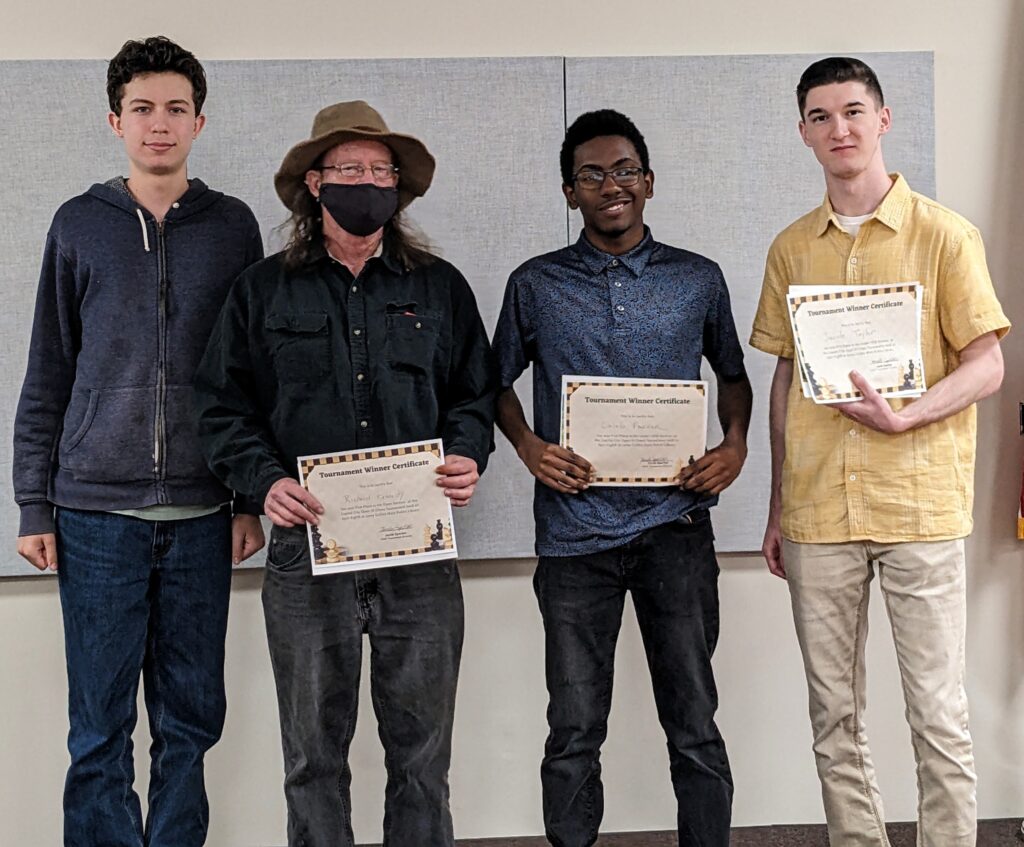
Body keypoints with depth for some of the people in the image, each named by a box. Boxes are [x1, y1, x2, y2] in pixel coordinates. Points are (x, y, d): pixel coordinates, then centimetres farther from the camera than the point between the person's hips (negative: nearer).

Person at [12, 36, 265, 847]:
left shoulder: (233, 226, 6)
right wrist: (34, 504, 2)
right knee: (101, 731, 3)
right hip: (97, 511, -1)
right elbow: (47, 375, 6)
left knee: (191, 719, 7)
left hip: (202, 513, 1)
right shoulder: (79, 225, 5)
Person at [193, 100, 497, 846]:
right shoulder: (263, 290, 8)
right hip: (307, 546, 0)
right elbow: (224, 406, 6)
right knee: (314, 754, 8)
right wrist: (265, 479, -11)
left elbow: (476, 393, 15)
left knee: (422, 752, 7)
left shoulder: (440, 288, 11)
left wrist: (468, 456, -6)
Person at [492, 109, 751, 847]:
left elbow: (732, 373, 19)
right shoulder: (535, 285, 5)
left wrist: (735, 444, 1)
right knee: (574, 732, 5)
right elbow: (498, 384, 15)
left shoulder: (699, 280, 7)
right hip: (575, 529, 0)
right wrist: (528, 446, -4)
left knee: (694, 723, 6)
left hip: (675, 523, 1)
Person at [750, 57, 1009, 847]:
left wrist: (904, 417, -19)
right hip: (817, 512, 4)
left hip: (918, 506, -3)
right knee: (834, 715, 9)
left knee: (938, 714, 1)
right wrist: (777, 509, 12)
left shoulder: (944, 235, -1)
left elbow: (987, 367, -2)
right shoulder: (791, 249, 10)